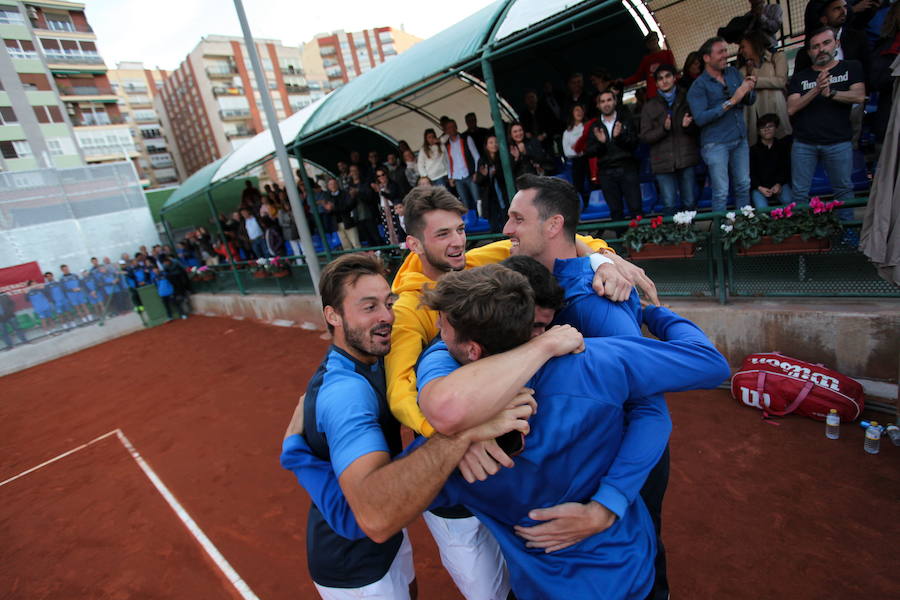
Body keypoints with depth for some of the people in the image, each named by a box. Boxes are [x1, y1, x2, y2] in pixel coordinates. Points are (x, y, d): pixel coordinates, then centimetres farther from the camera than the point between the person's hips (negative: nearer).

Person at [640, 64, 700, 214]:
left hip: (686, 158, 1)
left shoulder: (686, 99, 12)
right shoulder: (650, 107, 10)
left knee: (689, 203, 3)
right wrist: (664, 129, -13)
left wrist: (687, 126, -9)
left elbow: (698, 128, 14)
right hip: (663, 162, -1)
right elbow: (644, 137, 3)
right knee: (669, 205, -3)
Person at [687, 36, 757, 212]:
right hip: (716, 144, -6)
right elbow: (700, 118, -19)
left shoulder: (733, 73, 10)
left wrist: (748, 90, -11)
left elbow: (751, 101, 11)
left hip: (740, 140, 6)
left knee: (743, 187, 12)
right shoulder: (699, 86, -8)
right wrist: (731, 102, -20)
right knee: (721, 192, -4)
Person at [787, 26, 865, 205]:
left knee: (844, 190, 5)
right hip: (803, 144, 0)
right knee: (799, 193, 0)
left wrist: (831, 93, -17)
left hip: (839, 142, 0)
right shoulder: (800, 76, 11)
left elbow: (859, 96, -3)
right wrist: (816, 90, -16)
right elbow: (791, 108, -2)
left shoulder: (851, 68, 11)